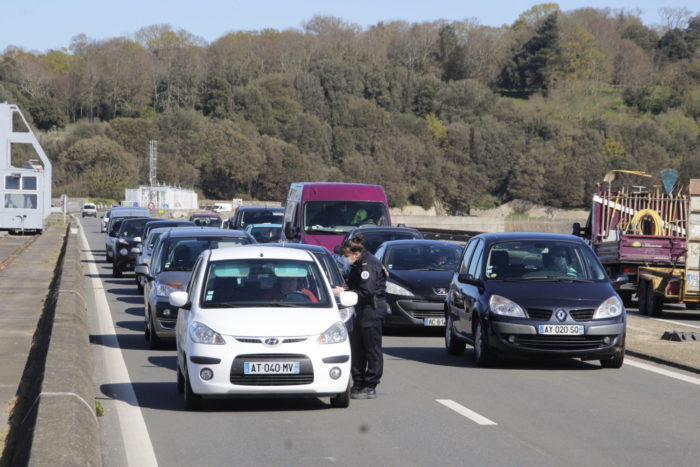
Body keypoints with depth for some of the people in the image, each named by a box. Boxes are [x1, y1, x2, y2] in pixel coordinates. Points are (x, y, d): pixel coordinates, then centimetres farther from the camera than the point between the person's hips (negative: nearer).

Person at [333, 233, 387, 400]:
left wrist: (344, 293, -18)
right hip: (363, 310, 11)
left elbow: (367, 292, -24)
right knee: (357, 347, 13)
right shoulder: (359, 264, 13)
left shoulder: (368, 266, -18)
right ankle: (358, 384, 20)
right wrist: (345, 288, 3)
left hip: (372, 310, -11)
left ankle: (370, 387, -2)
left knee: (372, 348, -5)